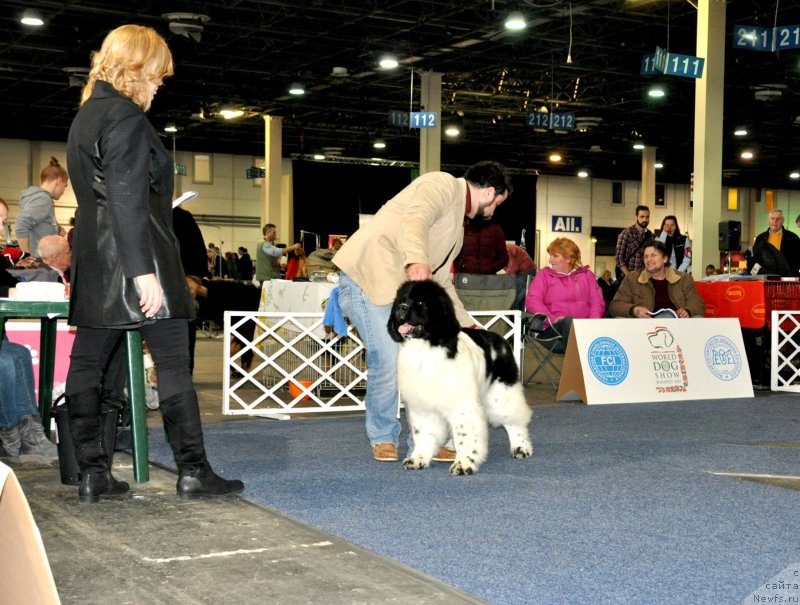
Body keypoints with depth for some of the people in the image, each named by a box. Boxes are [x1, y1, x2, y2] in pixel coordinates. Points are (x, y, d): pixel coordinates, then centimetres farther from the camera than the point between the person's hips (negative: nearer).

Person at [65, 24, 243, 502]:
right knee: (174, 363, -4)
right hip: (137, 256, -10)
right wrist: (145, 271, -23)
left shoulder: (86, 115, 18)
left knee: (87, 364, 6)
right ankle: (192, 471, -1)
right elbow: (127, 200, -20)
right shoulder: (125, 116, -12)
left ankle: (93, 474, 10)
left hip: (96, 263, 10)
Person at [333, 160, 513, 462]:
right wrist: (417, 260, -48)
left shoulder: (457, 225, 24)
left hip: (400, 289, 10)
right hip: (367, 276, -10)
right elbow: (415, 218, -28)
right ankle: (382, 438, 7)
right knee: (389, 361, -15)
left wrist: (468, 325, 26)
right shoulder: (443, 184, -6)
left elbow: (441, 280, 30)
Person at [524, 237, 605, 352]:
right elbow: (532, 301, 2)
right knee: (570, 322, -37)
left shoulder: (586, 274, 21)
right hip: (554, 329, -1)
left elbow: (597, 302, 11)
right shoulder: (544, 274, 16)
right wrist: (553, 319, -14)